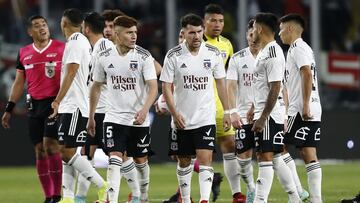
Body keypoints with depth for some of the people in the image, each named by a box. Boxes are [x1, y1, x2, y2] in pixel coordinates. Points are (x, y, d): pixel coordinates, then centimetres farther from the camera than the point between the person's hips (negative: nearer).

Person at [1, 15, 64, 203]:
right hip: (34, 105, 5)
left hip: (55, 103, -5)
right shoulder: (24, 53, 12)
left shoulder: (61, 48, -1)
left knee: (50, 145, -16)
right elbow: (19, 83, 18)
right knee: (39, 150, 4)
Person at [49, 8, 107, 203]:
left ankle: (102, 187, -9)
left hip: (74, 106, -10)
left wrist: (58, 100, -21)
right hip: (72, 106, 10)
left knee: (68, 152, -11)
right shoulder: (83, 41, 18)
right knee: (67, 152, 8)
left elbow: (71, 73, -20)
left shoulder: (75, 42, -12)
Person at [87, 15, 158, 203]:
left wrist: (144, 110, -29)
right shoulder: (104, 57, -2)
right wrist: (91, 117, 12)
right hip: (114, 117, 0)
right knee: (114, 160, -13)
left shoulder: (143, 56, -8)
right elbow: (96, 87, 11)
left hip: (139, 119, 0)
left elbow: (153, 87, -13)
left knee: (140, 161, 13)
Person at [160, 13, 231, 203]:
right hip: (181, 119, 0)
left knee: (205, 159, -13)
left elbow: (220, 83, 8)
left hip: (206, 118, 0)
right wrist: (174, 113, -15)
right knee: (184, 161, 10)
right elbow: (166, 87, -5)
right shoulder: (173, 56, -6)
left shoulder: (213, 53, -1)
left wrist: (226, 111, 7)